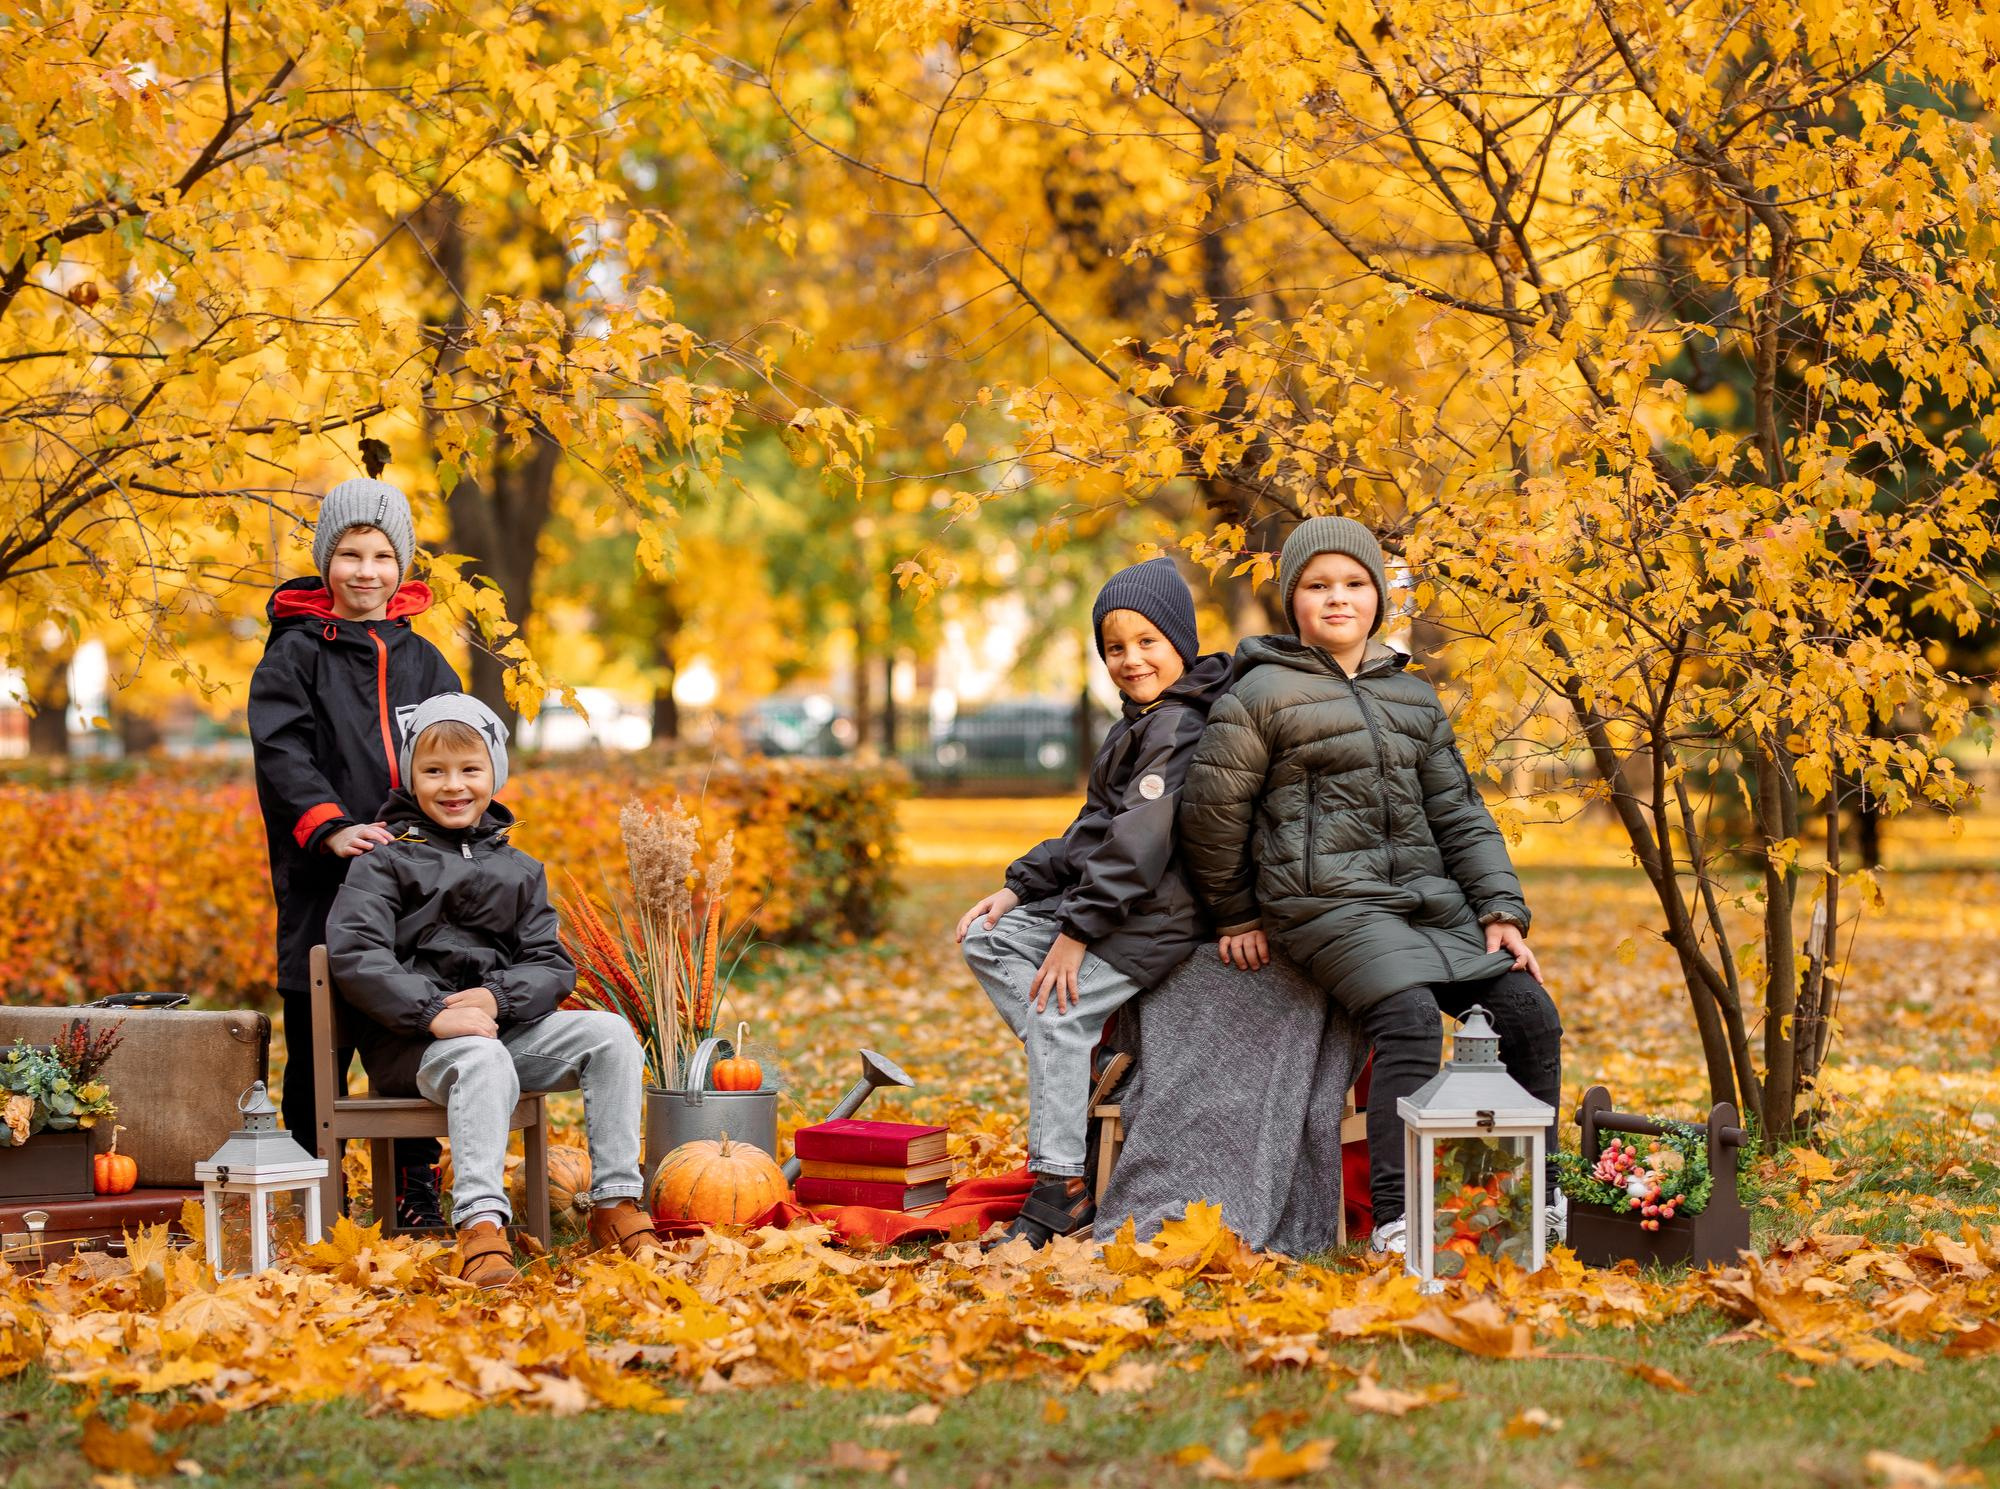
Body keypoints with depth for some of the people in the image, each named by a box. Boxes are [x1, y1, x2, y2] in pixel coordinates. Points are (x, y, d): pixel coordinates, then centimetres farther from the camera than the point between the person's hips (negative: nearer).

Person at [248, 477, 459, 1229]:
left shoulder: (425, 663, 16)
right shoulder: (295, 655, 4)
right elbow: (282, 754, -8)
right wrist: (329, 827, -23)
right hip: (323, 884, -3)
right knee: (318, 1046, -2)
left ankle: (417, 1187, 16)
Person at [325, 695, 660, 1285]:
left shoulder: (518, 870, 19)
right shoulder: (387, 859, 4)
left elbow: (553, 965, 9)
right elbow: (353, 954, -11)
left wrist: (496, 998, -14)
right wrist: (434, 1013, -24)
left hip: (502, 1022, 5)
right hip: (409, 1040, -5)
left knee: (610, 1034, -16)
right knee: (483, 1062, -37)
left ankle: (616, 1203, -17)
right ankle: (480, 1225, -49)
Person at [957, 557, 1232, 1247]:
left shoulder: (1177, 728, -16)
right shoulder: (1142, 723, 18)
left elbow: (1139, 840, -23)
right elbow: (1093, 827, 21)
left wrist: (1078, 932, -22)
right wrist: (1018, 887, 11)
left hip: (1152, 916, -11)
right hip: (1104, 896, 11)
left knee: (1058, 1016, -20)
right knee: (988, 941, 8)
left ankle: (1060, 1190, -18)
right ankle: (1085, 1063, -2)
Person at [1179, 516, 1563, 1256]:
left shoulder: (1414, 698, 18)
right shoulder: (1261, 696, -1)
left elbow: (1458, 813, 17)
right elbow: (1211, 811, 3)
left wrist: (1501, 912, 6)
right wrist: (1237, 915, 9)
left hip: (1427, 900, 7)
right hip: (1328, 902, -7)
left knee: (1528, 1012, -7)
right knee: (1410, 1018, -30)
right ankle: (1395, 1220, -33)